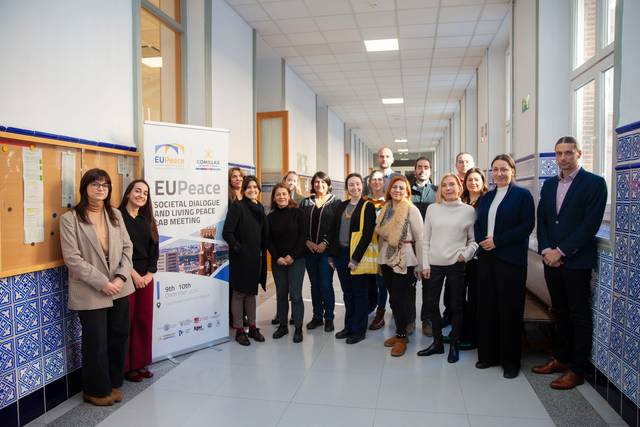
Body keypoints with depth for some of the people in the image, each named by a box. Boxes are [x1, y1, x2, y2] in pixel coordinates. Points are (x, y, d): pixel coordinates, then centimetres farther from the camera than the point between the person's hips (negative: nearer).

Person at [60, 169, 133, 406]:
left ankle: (114, 383, 33)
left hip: (120, 289, 4)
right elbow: (72, 258, -13)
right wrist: (102, 283, -17)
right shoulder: (70, 219, -7)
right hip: (91, 293, -4)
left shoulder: (115, 215, 8)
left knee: (119, 338, 13)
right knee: (96, 343, 8)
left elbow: (127, 248, 5)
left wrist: (121, 277, -9)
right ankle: (96, 390, 28)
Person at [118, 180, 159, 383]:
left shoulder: (147, 220, 13)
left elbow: (154, 249, 11)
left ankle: (140, 363, 21)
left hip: (146, 277, 6)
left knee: (144, 321, 9)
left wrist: (150, 273, -1)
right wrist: (132, 273, -14)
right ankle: (126, 366, 13)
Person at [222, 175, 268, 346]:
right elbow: (227, 232, -15)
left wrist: (262, 252, 7)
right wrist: (238, 248, -14)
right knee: (239, 293, 4)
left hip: (256, 257, 6)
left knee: (251, 292, 14)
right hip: (240, 257, -6)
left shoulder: (259, 208, 10)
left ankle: (252, 327, 24)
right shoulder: (237, 206, -9)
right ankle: (239, 330, 14)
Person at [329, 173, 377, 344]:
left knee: (360, 293, 5)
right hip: (341, 254, 6)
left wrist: (356, 258, -18)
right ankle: (349, 326, 27)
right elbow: (335, 232, 13)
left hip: (358, 255, -5)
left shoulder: (367, 206, -6)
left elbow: (367, 234, -13)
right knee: (347, 293, 14)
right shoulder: (342, 206, 12)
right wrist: (332, 255, 8)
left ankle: (359, 330, 16)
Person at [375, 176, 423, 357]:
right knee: (393, 298, 10)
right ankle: (399, 332, 24)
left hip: (404, 260, -5)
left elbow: (420, 238, -7)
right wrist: (381, 259, 11)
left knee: (400, 298, -2)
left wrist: (420, 265, -8)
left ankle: (402, 337, 12)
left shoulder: (412, 210, -7)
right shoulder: (385, 209, 9)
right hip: (386, 259, 5)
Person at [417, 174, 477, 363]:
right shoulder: (432, 208, 4)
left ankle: (454, 345, 24)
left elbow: (473, 240, 5)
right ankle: (437, 342, 25)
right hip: (434, 264, 2)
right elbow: (426, 239, 6)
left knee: (456, 306, 8)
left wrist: (466, 254, -13)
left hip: (457, 265, -2)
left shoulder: (469, 210, 0)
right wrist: (425, 264, 2)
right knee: (431, 304, 8)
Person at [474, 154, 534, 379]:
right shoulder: (485, 198, 16)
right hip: (486, 258, 5)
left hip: (511, 260, -5)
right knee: (486, 307, 8)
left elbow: (527, 225, -10)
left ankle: (511, 361, 15)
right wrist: (482, 241, -7)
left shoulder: (522, 195, -1)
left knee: (510, 310, 1)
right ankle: (488, 354, 22)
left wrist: (497, 241, -15)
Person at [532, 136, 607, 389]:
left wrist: (561, 252, -15)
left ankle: (576, 370, 13)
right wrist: (545, 250, -5)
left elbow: (590, 224, -13)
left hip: (576, 261, -5)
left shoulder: (594, 183, -6)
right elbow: (541, 220, 10)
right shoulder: (549, 185, 12)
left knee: (579, 316, 4)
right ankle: (561, 359, 28)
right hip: (551, 260, 6)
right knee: (560, 312, 15)